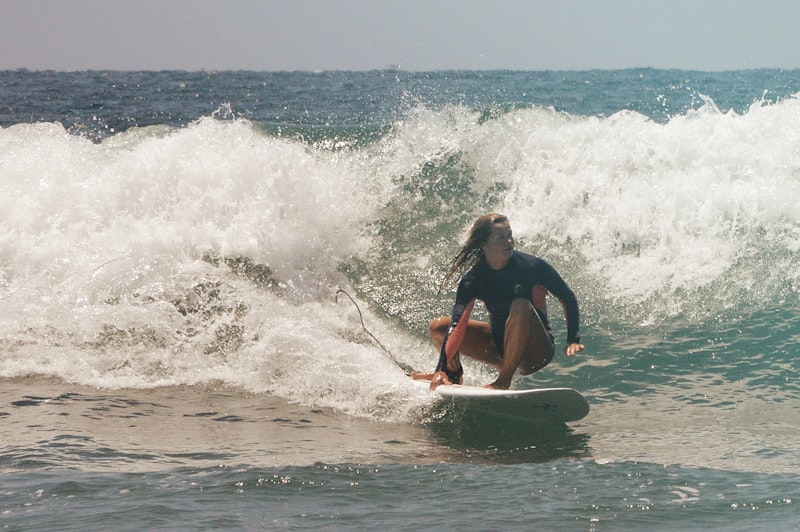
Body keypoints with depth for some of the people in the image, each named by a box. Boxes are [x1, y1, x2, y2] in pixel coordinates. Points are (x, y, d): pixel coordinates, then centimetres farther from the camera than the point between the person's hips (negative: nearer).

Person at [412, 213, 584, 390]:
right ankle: (454, 374, 14)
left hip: (536, 353, -3)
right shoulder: (473, 281, -13)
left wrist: (573, 341, -17)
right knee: (438, 327, -10)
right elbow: (457, 324, -24)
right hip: (499, 345, 3)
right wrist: (442, 369, -36)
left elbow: (568, 299, -5)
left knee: (520, 306, -34)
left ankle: (504, 381, -28)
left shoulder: (531, 266, -17)